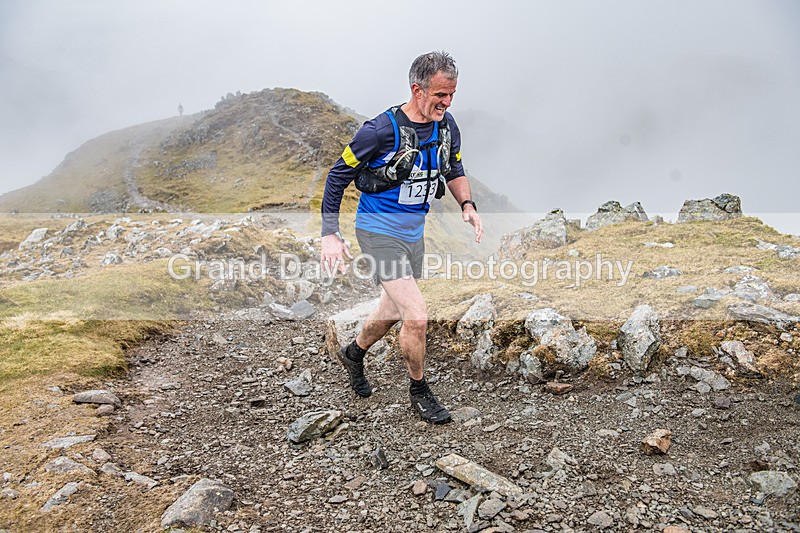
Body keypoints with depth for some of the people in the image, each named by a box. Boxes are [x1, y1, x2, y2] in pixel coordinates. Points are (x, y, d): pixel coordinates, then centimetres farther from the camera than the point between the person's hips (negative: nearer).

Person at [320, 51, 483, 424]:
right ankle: (420, 391, 10)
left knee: (393, 311, 21)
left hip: (414, 232, 7)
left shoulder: (446, 127, -3)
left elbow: (454, 169, 16)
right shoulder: (381, 130, -21)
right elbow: (338, 176, -12)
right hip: (379, 231, -7)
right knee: (417, 316, -15)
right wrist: (330, 234, -15)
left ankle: (354, 354, 50)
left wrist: (467, 205, -2)